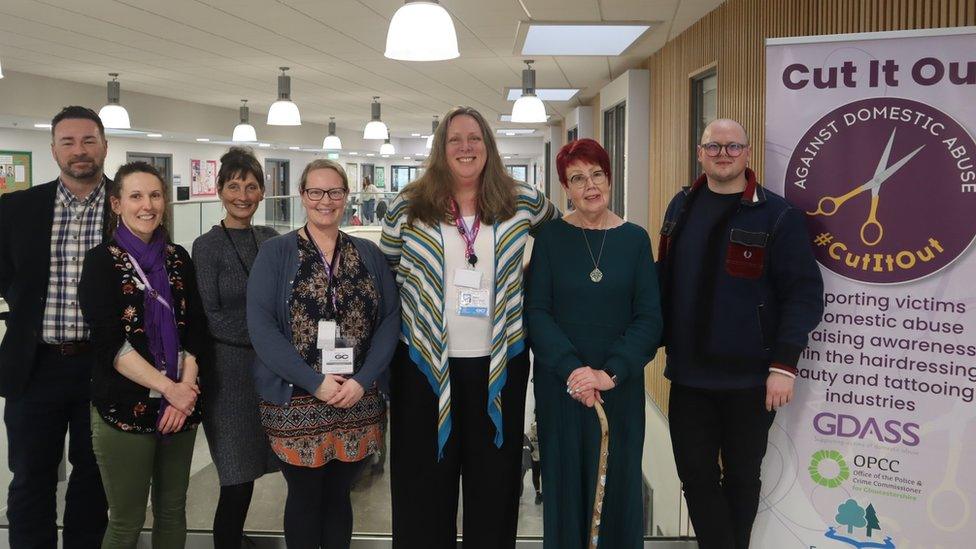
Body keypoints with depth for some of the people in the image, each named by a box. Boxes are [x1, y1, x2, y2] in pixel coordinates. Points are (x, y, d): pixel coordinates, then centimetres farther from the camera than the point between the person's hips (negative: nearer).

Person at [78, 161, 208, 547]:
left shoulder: (179, 258, 9)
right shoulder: (102, 261, -3)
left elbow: (196, 330, 5)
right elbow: (110, 344, -12)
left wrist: (186, 388, -10)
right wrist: (168, 388, -17)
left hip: (181, 405, 4)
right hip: (125, 409, -4)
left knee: (173, 512, 13)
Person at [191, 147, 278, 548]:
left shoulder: (271, 239, 10)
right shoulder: (207, 246, -4)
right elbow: (210, 318, -7)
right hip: (229, 368, -4)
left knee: (247, 475, 8)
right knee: (238, 481, -2)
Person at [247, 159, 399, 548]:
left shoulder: (369, 254, 8)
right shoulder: (275, 252, -1)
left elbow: (390, 319, 2)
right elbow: (260, 325, -10)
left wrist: (362, 380, -12)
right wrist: (315, 382, -17)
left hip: (359, 402, 3)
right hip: (295, 402, -2)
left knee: (338, 496, 14)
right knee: (305, 498, 10)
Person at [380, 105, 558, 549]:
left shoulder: (522, 202, 1)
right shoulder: (409, 206, 0)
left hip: (499, 361, 1)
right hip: (425, 361, 0)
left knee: (494, 476, 11)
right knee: (425, 478, 9)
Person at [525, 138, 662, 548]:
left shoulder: (635, 239, 2)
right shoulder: (550, 237, -1)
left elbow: (649, 317, -3)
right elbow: (537, 311, -6)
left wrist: (611, 373, -15)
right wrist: (572, 369, -18)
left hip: (620, 386, 1)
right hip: (559, 383, -1)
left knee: (618, 482, 8)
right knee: (565, 481, 8)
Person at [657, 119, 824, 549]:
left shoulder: (777, 215, -8)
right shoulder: (681, 206, 7)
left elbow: (804, 294, -12)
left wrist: (784, 365, -18)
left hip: (750, 377, -4)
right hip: (687, 374, 4)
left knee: (742, 477, 13)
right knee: (695, 475, 8)